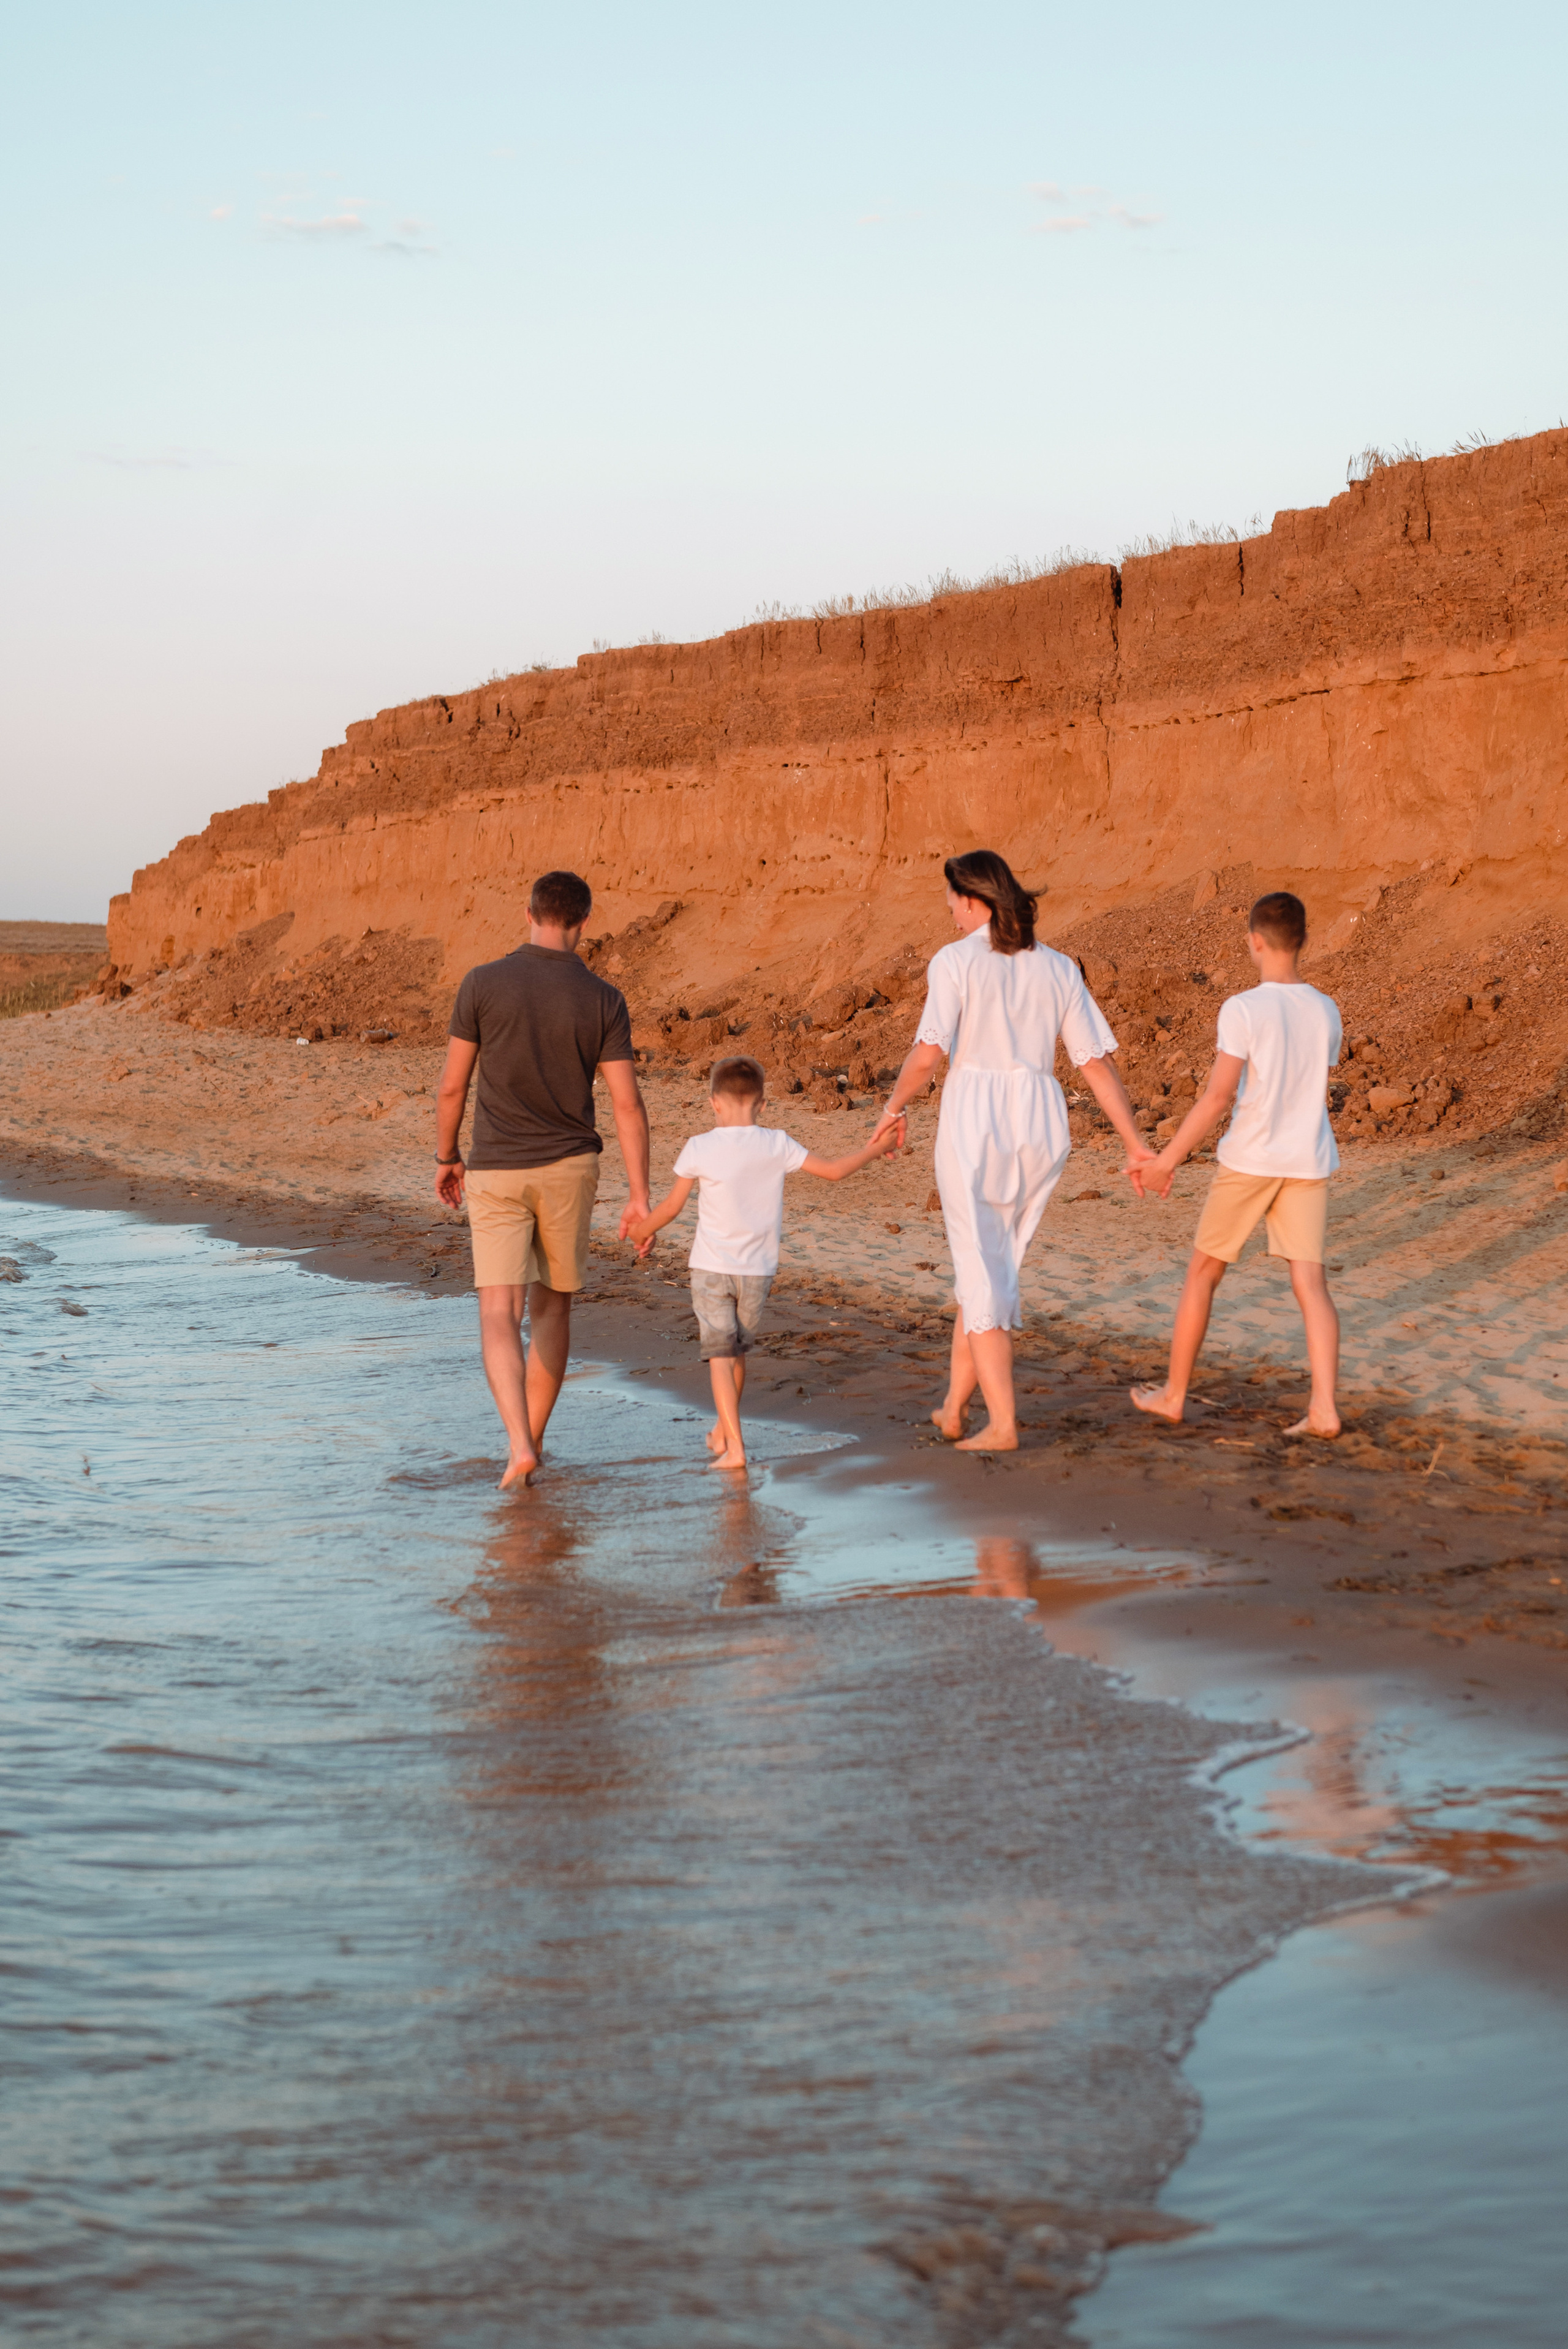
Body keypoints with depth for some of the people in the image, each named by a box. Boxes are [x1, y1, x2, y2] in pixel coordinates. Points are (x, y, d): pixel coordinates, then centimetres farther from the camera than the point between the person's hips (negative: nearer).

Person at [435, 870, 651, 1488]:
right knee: (552, 1304, 19)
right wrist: (639, 1196, -4)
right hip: (569, 1167, 2)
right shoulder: (604, 1000, -5)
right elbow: (627, 1103, -8)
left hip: (497, 1171, -2)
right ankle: (532, 1437, 24)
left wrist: (447, 1156, 14)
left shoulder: (482, 984, -8)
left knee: (499, 1315, -4)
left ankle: (520, 1446, -22)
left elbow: (452, 1086, -3)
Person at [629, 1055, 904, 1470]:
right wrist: (875, 1149, 18)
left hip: (712, 1268, -3)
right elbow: (833, 1170, 1)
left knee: (720, 1357, -2)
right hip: (758, 1270, 3)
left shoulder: (699, 1148, -10)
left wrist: (642, 1231, 18)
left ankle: (734, 1446, -14)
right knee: (737, 1351, 21)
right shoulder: (777, 1145, -6)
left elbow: (671, 1207, -1)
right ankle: (722, 1428, 37)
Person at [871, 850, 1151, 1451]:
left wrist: (894, 1106, 3)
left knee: (982, 1276, 2)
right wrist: (1135, 1145, 7)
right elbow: (1097, 1064, 4)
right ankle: (954, 1407, 26)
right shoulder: (1058, 968, 7)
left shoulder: (956, 960, -7)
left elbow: (928, 1054, -15)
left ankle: (1002, 1424, -3)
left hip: (974, 1125, -5)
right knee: (993, 1267, 18)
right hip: (1041, 1129, 5)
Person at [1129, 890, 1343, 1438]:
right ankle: (1324, 1407, -10)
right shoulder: (1326, 1012, 4)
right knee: (1311, 1282, 2)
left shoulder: (1243, 1010, -13)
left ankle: (1173, 1394, 19)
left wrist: (1167, 1159, -14)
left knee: (1204, 1270, 11)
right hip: (1309, 1163, 4)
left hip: (1248, 1161, -4)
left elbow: (1219, 1095, -19)